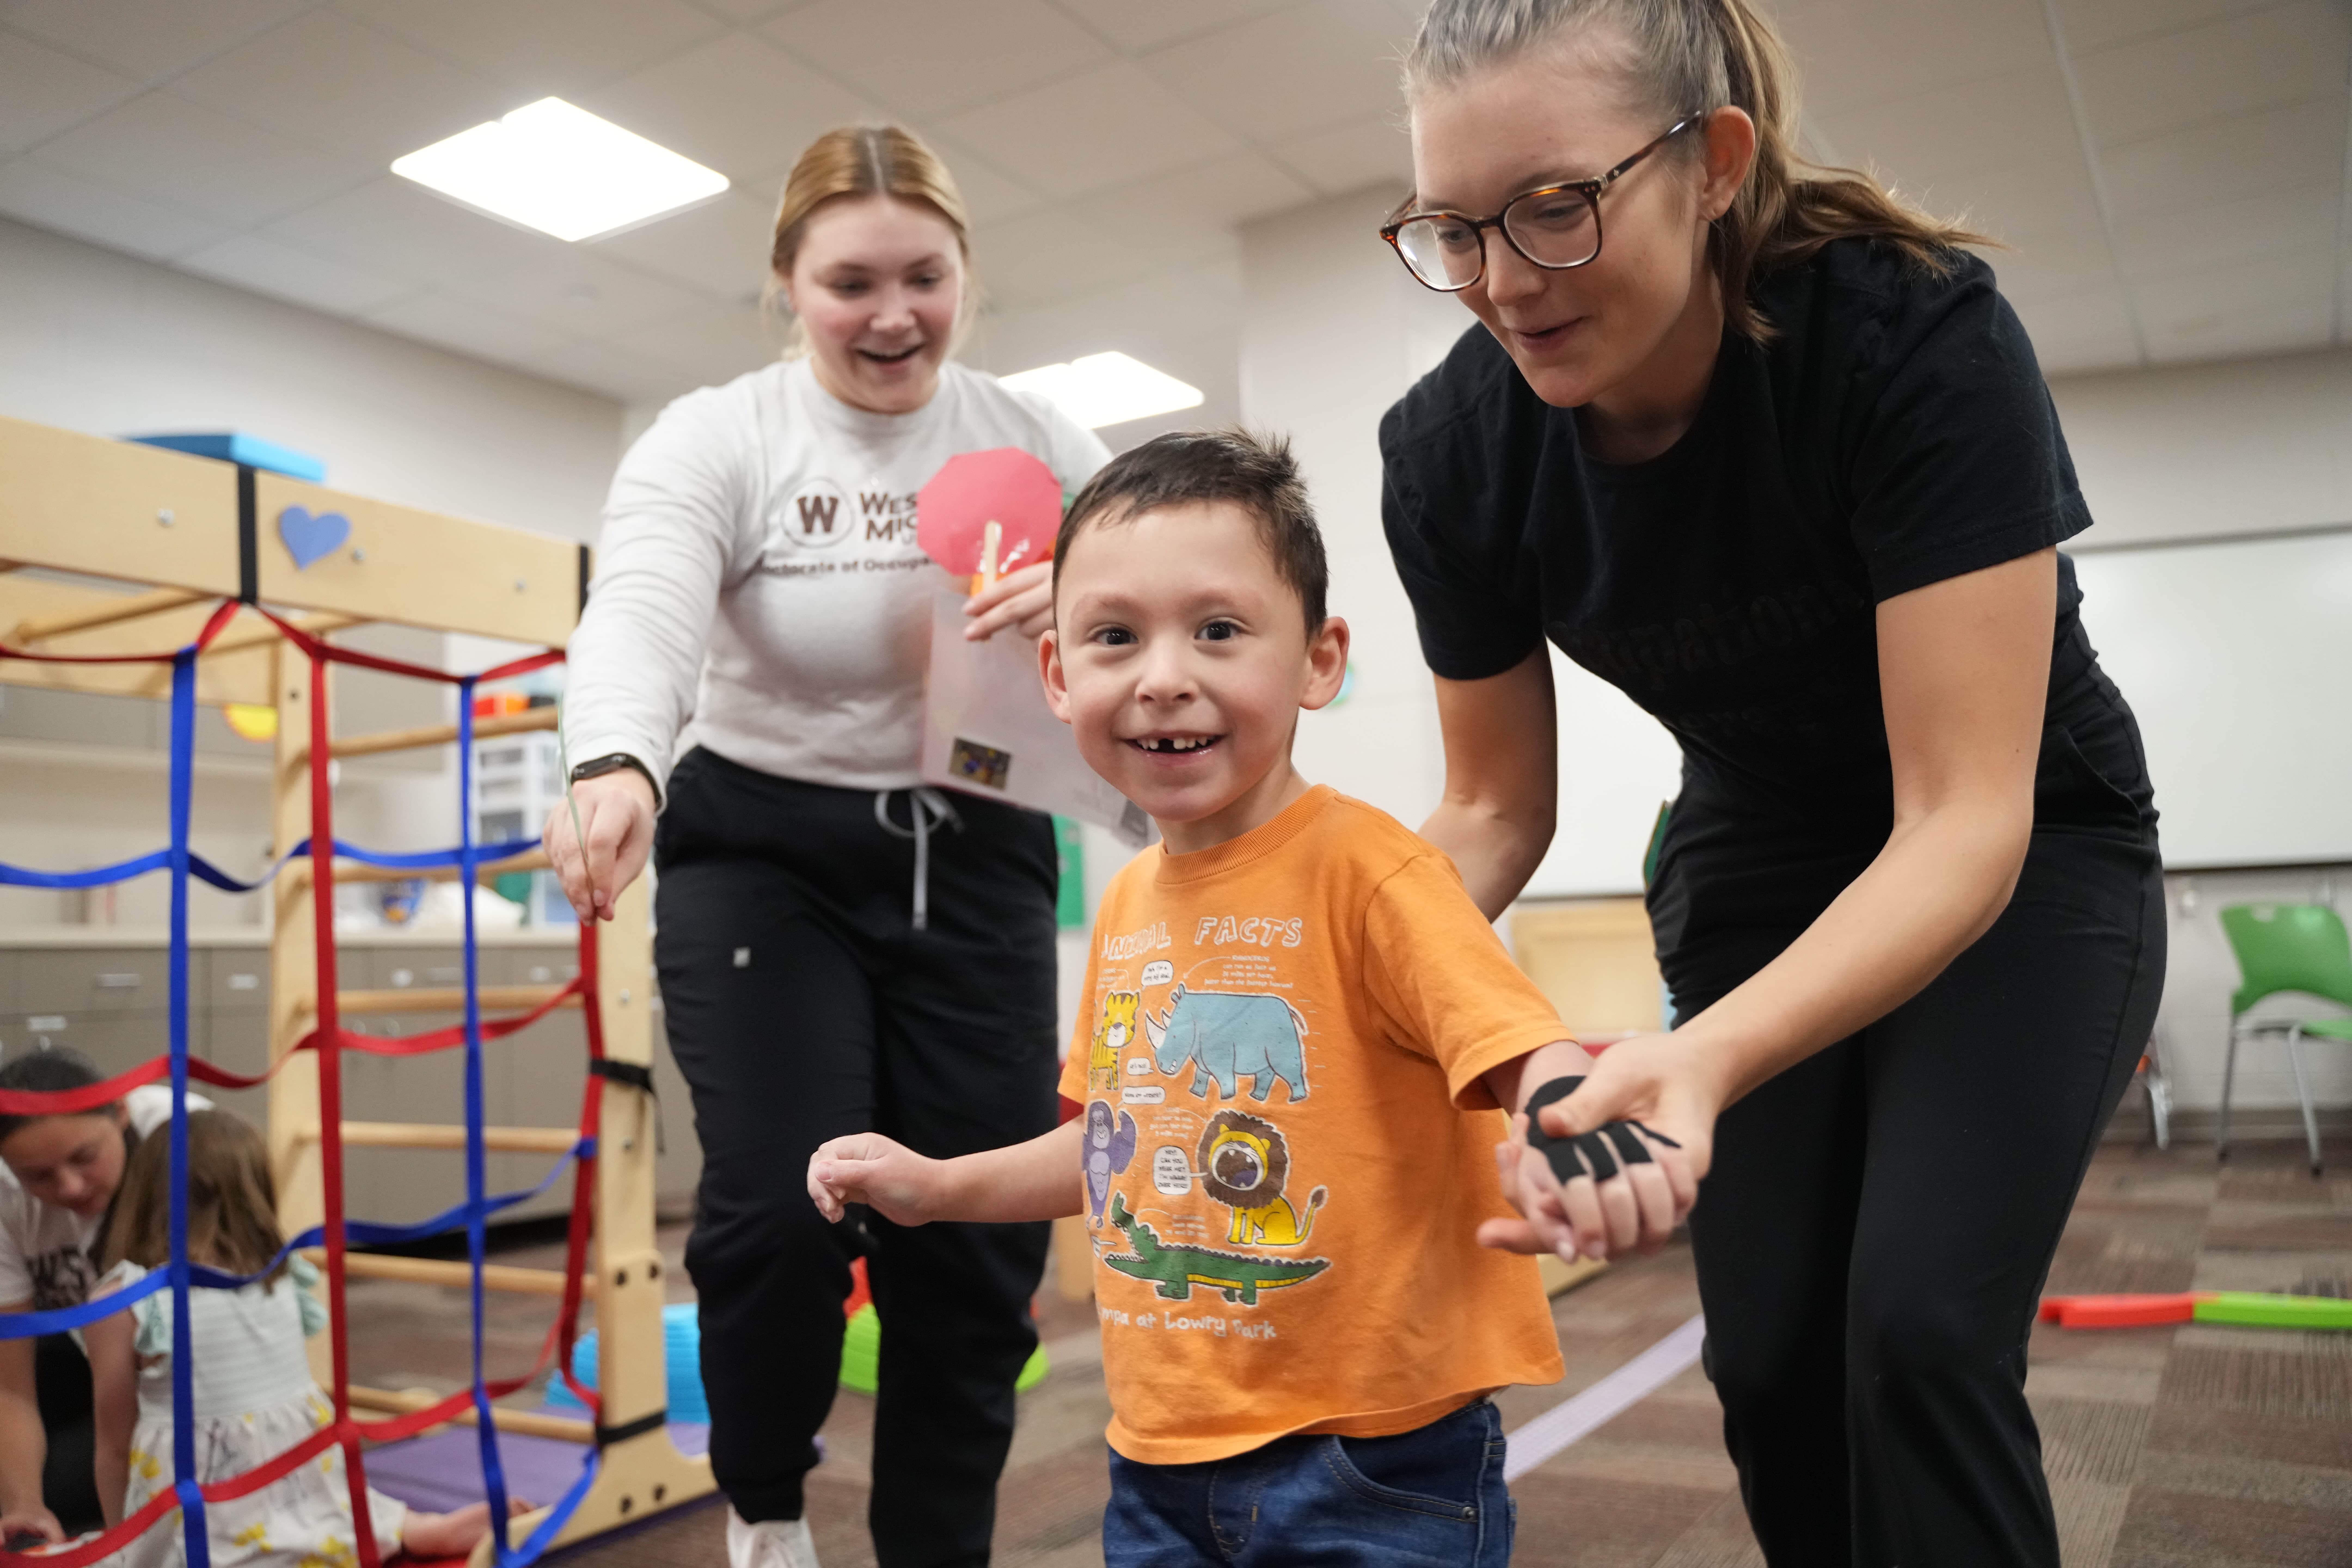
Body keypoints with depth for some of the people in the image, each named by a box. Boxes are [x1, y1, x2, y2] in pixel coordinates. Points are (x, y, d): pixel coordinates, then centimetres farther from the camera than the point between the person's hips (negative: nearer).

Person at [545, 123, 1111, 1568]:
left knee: (980, 1248, 1)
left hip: (973, 862, 3)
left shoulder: (1039, 444, 3)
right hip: (763, 854, -2)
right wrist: (619, 768, -47)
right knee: (789, 1203, -17)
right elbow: (641, 610, -25)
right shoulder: (715, 440, -6)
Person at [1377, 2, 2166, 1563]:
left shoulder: (1923, 333, -29)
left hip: (2019, 864, -3)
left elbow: (1966, 817, -32)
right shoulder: (1455, 449, -18)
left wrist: (1708, 1059, -49)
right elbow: (1497, 805, -6)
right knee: (1771, 1362, 0)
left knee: (1921, 1332, -17)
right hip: (1760, 873, 3)